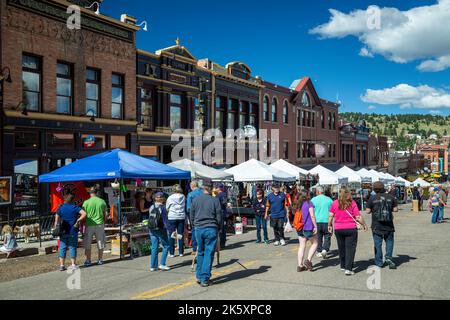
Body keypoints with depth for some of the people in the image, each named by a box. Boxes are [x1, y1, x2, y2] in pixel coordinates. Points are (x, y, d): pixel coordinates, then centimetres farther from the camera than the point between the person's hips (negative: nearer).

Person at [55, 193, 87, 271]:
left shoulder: (61, 208, 4)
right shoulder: (75, 207, -4)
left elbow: (57, 219, -1)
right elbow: (84, 214, -16)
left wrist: (55, 228, 5)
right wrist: (78, 221, -8)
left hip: (63, 231, 2)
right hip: (73, 231, -2)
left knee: (63, 248, 7)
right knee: (72, 247, 5)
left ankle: (62, 265, 6)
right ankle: (73, 264, 7)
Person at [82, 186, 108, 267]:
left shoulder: (86, 202, -7)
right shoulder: (102, 201, 0)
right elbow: (105, 214, 5)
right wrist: (104, 223, 19)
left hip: (89, 225, -2)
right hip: (100, 224, 2)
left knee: (88, 244, 9)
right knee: (100, 243, 12)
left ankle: (88, 261, 12)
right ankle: (100, 260, 19)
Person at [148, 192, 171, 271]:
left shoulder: (151, 207, 4)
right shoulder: (162, 207, -12)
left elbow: (150, 218, 10)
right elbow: (165, 220, -12)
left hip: (152, 230, 6)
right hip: (161, 229, -5)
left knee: (154, 248, 11)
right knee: (166, 246, 7)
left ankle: (153, 266, 13)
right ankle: (162, 264, 1)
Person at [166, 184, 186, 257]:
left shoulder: (170, 198, -4)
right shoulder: (183, 197, 2)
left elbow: (167, 208, 4)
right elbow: (186, 207, 9)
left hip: (172, 218, -2)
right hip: (181, 217, 2)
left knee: (171, 235, 4)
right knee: (181, 235, 8)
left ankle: (172, 253, 5)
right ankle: (181, 252, 11)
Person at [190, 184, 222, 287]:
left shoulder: (195, 200, 4)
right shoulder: (215, 200, -6)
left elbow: (191, 217, 9)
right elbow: (219, 218, -3)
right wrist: (219, 228, 12)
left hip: (198, 229, 4)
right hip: (211, 229, -3)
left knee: (200, 253, 17)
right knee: (209, 254, 2)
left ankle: (199, 276, 21)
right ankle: (205, 279, 3)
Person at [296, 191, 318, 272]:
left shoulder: (298, 204, 12)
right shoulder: (309, 203, -6)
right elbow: (312, 216, -13)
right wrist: (315, 226, -10)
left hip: (300, 228, 6)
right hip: (308, 227, -6)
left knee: (301, 246, 8)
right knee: (315, 243, 10)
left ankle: (300, 265, 7)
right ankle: (308, 260, -3)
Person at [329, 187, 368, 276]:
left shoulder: (335, 203, -1)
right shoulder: (352, 203, -6)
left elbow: (330, 216, 0)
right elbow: (358, 217, -6)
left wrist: (329, 225, 13)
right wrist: (364, 225, 8)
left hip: (338, 229, 3)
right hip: (350, 228, -3)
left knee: (341, 248, 17)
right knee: (350, 248, 0)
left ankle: (343, 266, 29)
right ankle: (348, 269, -6)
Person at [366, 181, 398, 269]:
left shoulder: (372, 199, -8)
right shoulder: (391, 197, -2)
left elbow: (368, 211, -6)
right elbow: (396, 209, 1)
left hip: (376, 225, -1)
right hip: (388, 225, 1)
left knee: (378, 243, 7)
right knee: (389, 241, 16)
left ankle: (379, 262, 12)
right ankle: (388, 257, 0)